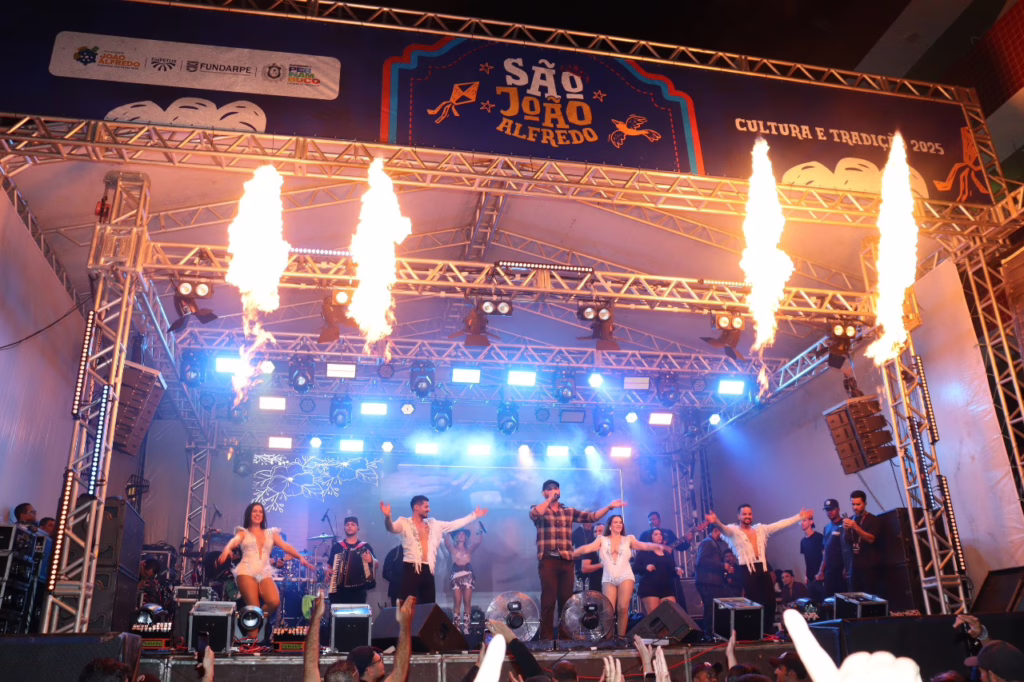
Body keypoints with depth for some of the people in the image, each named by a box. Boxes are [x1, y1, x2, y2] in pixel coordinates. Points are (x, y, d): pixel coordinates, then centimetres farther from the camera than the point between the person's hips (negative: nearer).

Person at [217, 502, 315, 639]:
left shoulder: (271, 533, 21)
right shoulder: (243, 532, 15)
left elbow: (285, 546, 7)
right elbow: (234, 541, -9)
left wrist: (301, 557, -10)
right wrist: (226, 550, -34)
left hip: (265, 573, 3)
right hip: (246, 571, -2)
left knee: (275, 602, -21)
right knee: (254, 607, -19)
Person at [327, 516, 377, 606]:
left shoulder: (365, 546, 8)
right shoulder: (336, 546, 12)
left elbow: (376, 564, 6)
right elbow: (329, 564, 20)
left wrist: (371, 560, -15)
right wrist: (328, 570, -1)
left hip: (358, 591, -1)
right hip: (337, 590, 1)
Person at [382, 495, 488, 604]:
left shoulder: (433, 524, 17)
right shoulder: (404, 523, 0)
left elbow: (454, 524, 20)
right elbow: (391, 528, -19)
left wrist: (474, 515, 19)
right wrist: (387, 516, -41)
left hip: (428, 570, 6)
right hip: (411, 569, -5)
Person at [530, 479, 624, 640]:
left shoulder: (569, 511, 16)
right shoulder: (538, 510, 6)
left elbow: (591, 517, 10)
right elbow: (534, 514, -19)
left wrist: (609, 507, -1)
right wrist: (550, 499, -10)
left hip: (566, 561, 4)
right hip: (548, 560, -4)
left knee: (566, 600, 6)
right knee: (549, 600, -7)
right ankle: (546, 638, -1)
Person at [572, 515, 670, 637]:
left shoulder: (628, 539, 11)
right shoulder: (602, 540, 10)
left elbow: (645, 545, -1)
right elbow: (587, 548, -2)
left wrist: (659, 546, -19)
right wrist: (571, 554, -17)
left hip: (625, 577, 0)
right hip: (608, 579, 0)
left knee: (623, 608, -11)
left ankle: (621, 637, -1)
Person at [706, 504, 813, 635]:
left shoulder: (761, 529, 16)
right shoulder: (734, 531, 0)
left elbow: (780, 524, 18)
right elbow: (724, 529, -21)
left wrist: (800, 516, 17)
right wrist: (717, 522, -45)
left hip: (763, 568, 5)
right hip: (747, 570, -5)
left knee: (770, 600, 5)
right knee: (753, 602, -3)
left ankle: (767, 631, 21)